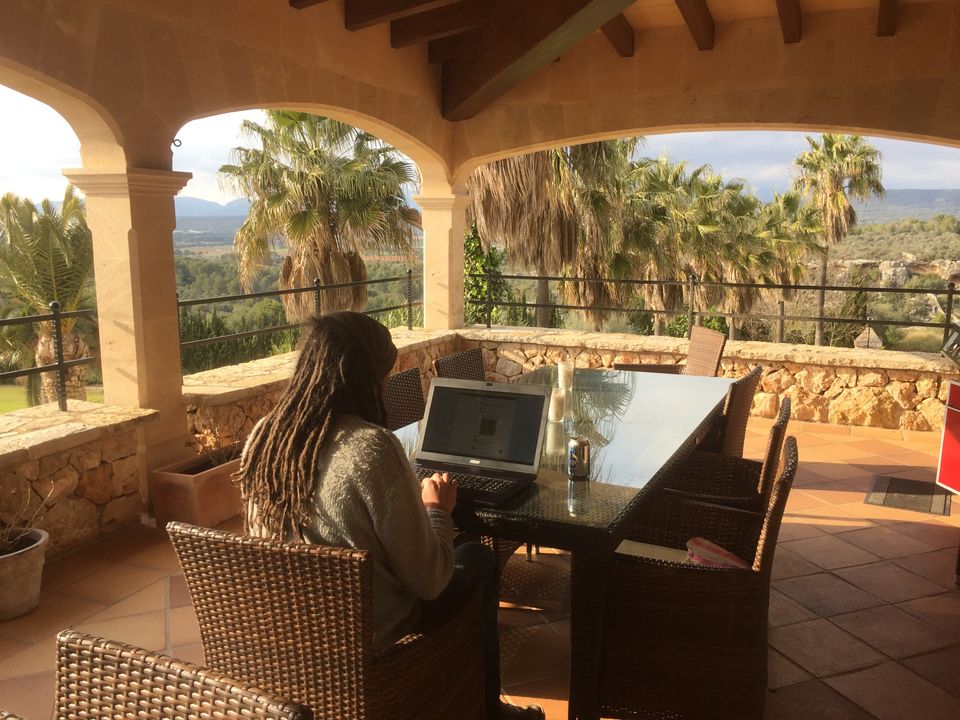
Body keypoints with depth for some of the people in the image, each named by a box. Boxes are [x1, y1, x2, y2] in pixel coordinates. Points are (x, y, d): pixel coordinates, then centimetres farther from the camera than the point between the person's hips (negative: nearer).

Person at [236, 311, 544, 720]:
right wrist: (438, 510, -3)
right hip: (366, 636, -6)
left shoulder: (262, 436, -8)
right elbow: (427, 580, -21)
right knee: (478, 560, 19)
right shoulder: (373, 448, -28)